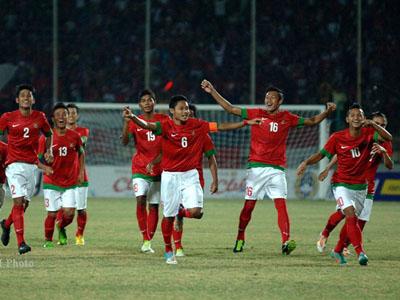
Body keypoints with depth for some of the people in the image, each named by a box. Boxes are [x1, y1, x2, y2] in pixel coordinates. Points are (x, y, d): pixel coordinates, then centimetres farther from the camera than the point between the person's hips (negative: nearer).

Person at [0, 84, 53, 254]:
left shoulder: (39, 117, 4)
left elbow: (48, 134, 21)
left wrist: (49, 151, 6)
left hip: (32, 165, 4)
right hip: (14, 165, -4)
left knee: (25, 203, 10)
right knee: (19, 201, -15)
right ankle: (21, 243, -14)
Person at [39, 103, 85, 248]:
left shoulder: (75, 136, -1)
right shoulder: (46, 138, -7)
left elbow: (81, 153, 15)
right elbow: (39, 158, -4)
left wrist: (81, 172, 9)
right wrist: (45, 167, -25)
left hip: (71, 182, 1)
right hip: (51, 182, -1)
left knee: (69, 213, -8)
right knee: (52, 214, -1)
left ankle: (61, 228, 26)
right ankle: (48, 240, 21)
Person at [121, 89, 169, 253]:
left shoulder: (164, 120, 4)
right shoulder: (135, 121, 0)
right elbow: (125, 141, -13)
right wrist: (126, 122, -26)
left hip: (159, 169, 2)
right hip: (140, 168, -2)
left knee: (153, 206, 3)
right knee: (140, 200, -20)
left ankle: (149, 242, 10)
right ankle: (145, 239, -12)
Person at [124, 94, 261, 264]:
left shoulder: (197, 125, -1)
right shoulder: (166, 126, -11)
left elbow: (221, 127, 5)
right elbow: (147, 125, -28)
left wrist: (246, 123, 5)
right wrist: (132, 117, -49)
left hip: (190, 175, 2)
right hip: (170, 176, -2)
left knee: (196, 212, -14)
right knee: (168, 216, 5)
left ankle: (181, 212, 22)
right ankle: (168, 251, 24)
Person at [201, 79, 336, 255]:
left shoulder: (287, 118, 7)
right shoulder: (256, 114, 5)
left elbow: (312, 121, 14)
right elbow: (230, 109, 7)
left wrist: (327, 112, -2)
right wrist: (212, 92, 3)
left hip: (276, 169, 0)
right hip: (256, 166, 0)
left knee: (281, 204, -15)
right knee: (249, 205, 3)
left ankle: (286, 242, -26)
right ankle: (240, 238, 22)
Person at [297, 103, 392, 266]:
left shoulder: (368, 134, -5)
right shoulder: (337, 137, -9)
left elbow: (388, 138, -20)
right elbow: (321, 154, -1)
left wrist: (373, 124, -33)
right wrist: (306, 162, -18)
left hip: (360, 186, 3)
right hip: (341, 184, -3)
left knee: (351, 221, 13)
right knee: (351, 216, -22)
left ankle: (338, 251, 33)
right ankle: (360, 252, -27)